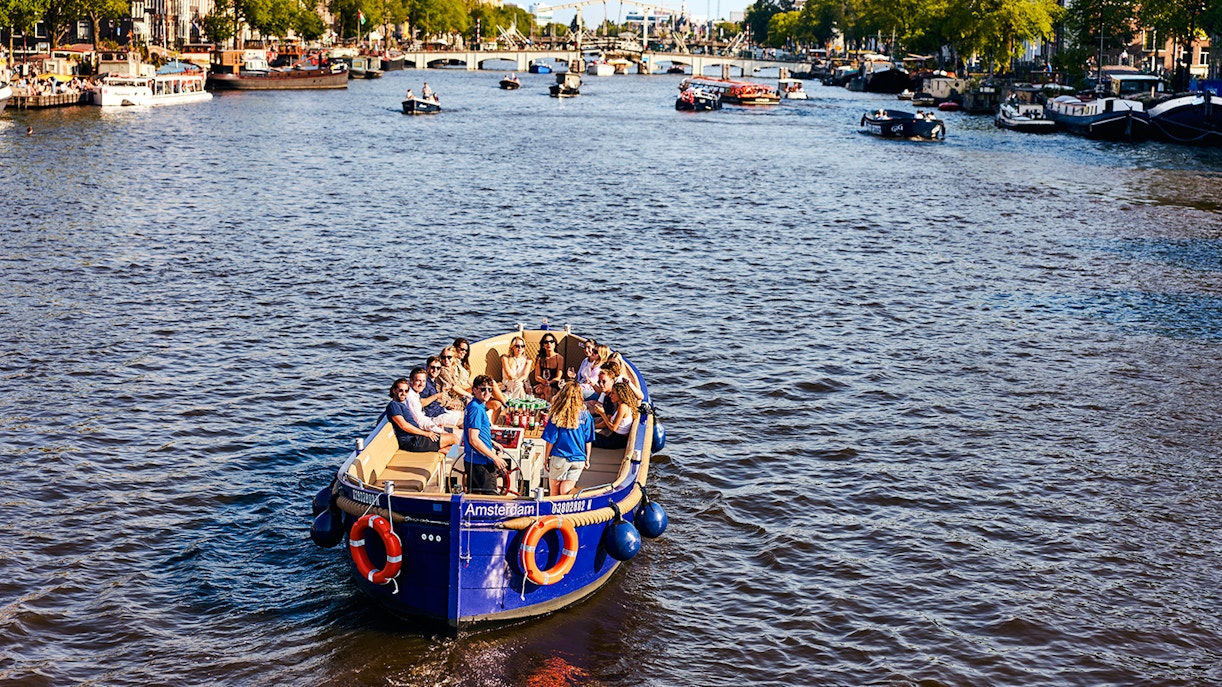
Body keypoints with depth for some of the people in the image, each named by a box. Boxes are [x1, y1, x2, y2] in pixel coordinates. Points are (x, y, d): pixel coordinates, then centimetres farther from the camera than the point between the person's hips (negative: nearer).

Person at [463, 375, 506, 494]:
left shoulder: (480, 407, 13)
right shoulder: (476, 409, -17)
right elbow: (473, 440, -23)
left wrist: (492, 443, 21)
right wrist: (495, 457, -19)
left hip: (471, 461, 10)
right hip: (481, 462, -10)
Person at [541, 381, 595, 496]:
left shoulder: (557, 417, -11)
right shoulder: (585, 416, -3)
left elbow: (550, 441, -6)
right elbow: (588, 441, 4)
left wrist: (546, 459, 6)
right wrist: (587, 459, 16)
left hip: (559, 458, -2)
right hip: (579, 459, 2)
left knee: (554, 492, 13)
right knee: (566, 492, 4)